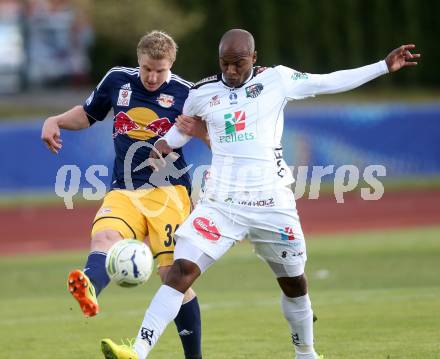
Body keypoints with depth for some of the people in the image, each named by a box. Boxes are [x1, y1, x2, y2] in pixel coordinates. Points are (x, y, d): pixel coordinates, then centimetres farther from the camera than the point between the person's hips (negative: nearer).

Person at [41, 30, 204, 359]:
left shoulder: (186, 93, -1)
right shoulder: (118, 80, 9)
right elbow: (88, 114, 25)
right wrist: (55, 121, 8)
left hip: (168, 192, -2)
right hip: (123, 193, 3)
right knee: (104, 237, -30)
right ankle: (89, 290, -63)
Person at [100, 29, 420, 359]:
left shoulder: (276, 80, 0)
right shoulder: (203, 92, 5)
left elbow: (331, 83, 6)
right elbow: (185, 125, 25)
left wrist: (385, 66, 5)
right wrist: (166, 142, 6)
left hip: (271, 203, 0)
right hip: (221, 204, 0)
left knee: (294, 283, 14)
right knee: (181, 272, -16)